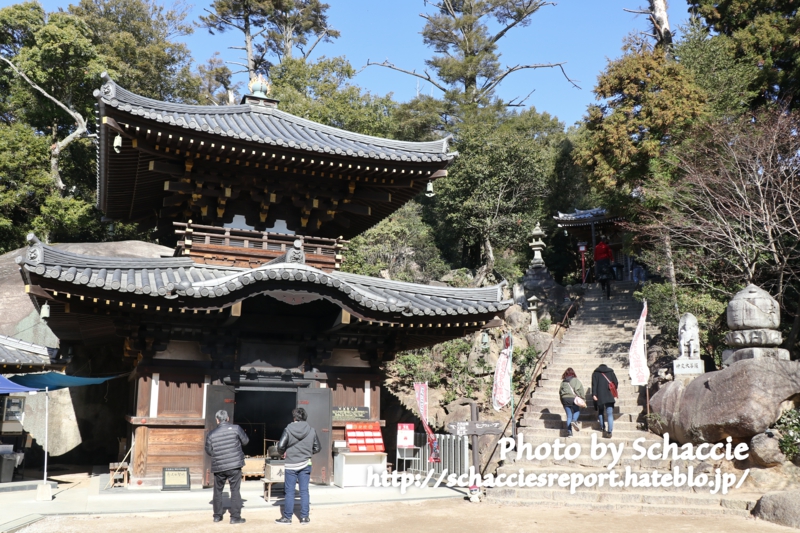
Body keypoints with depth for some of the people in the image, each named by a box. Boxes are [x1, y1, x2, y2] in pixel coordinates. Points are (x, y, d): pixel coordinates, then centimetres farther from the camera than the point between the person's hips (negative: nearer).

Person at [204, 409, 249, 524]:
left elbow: (209, 451, 5)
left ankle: (217, 515, 23)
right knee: (235, 490, 3)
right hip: (234, 466, -2)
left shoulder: (211, 435, -1)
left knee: (218, 491, 17)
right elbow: (245, 441, 2)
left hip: (218, 467, 2)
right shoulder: (236, 428, -7)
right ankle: (235, 517, 2)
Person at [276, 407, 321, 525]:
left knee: (289, 491, 6)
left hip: (291, 465, -2)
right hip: (305, 464, 2)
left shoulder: (288, 429, -11)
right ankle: (304, 517, 13)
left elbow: (280, 446, -12)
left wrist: (283, 452, 9)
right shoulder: (312, 430, -3)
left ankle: (287, 517, 12)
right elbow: (317, 449, 3)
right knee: (304, 491, 9)